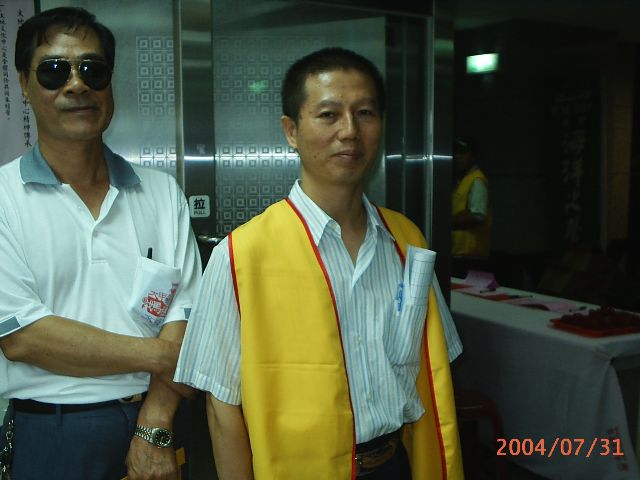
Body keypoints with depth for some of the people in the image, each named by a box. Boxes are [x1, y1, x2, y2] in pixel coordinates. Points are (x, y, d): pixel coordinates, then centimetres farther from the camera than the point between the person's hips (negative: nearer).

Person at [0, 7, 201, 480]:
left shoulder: (162, 192, 2)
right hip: (45, 438, -2)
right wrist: (158, 355, -12)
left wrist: (154, 428, -14)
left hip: (150, 424, 2)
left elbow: (183, 312, -4)